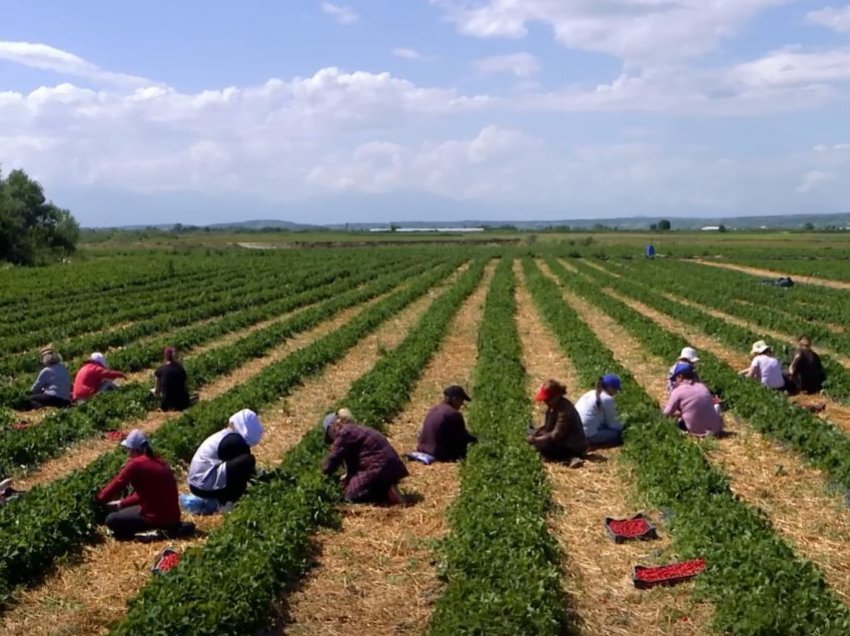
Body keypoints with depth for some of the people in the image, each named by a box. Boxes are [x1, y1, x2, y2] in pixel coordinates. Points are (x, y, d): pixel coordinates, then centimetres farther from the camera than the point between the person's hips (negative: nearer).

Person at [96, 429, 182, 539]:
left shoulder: (135, 464, -13)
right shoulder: (158, 462, 11)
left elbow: (116, 485, -6)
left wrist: (99, 499, 12)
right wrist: (121, 504, 21)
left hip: (158, 517, -8)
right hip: (172, 516, 8)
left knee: (111, 520, 6)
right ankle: (169, 527, 12)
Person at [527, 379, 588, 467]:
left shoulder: (564, 410, -24)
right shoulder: (553, 406, 5)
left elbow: (557, 435, -26)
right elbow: (546, 425, 14)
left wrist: (536, 440, -25)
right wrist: (534, 434, -3)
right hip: (563, 441, 10)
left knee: (540, 445, -22)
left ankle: (571, 458, -20)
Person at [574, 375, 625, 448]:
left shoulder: (592, 393, 16)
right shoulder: (607, 399, -10)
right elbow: (612, 423, -2)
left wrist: (620, 425, 24)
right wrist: (623, 427, 17)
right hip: (589, 435, -9)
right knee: (620, 435, -1)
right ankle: (590, 444, -3)